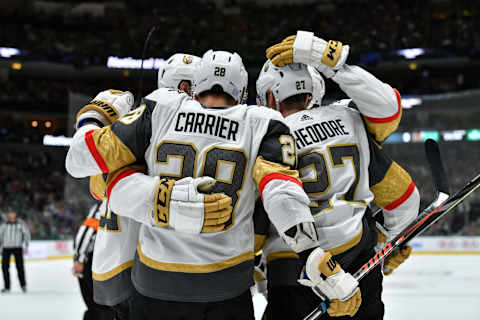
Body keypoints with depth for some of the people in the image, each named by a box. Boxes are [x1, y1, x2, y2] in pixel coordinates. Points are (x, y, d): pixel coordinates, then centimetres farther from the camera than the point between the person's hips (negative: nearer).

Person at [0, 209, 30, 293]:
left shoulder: (21, 224, -3)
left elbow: (26, 234, 0)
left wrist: (26, 246, -7)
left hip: (17, 248, -2)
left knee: (20, 266, -6)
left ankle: (23, 284, 14)